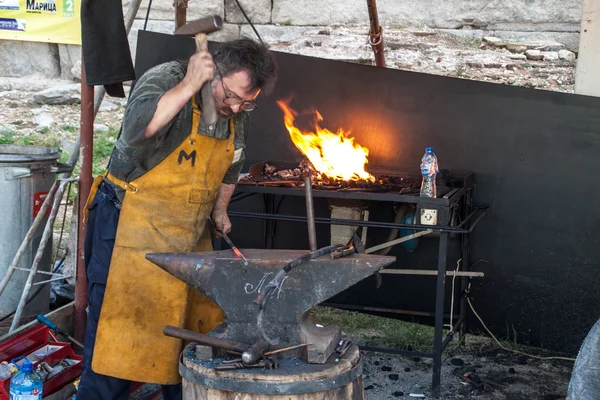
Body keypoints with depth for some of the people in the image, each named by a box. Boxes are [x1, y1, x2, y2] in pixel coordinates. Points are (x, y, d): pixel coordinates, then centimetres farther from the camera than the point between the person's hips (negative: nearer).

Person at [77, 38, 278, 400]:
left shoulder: (237, 115, 5)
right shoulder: (164, 80, -17)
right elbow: (137, 131, -38)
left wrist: (220, 210, 19)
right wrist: (189, 85, -34)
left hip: (191, 235, 7)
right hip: (132, 227, -7)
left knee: (196, 327, 13)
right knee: (118, 335, -5)